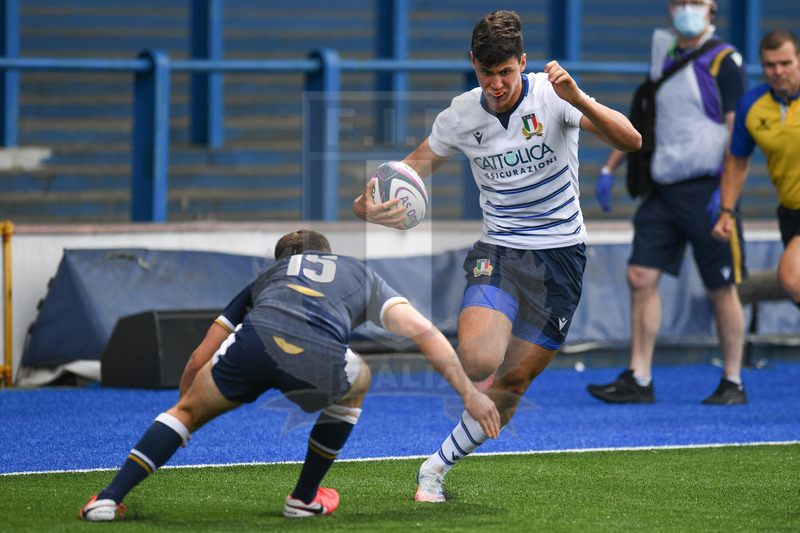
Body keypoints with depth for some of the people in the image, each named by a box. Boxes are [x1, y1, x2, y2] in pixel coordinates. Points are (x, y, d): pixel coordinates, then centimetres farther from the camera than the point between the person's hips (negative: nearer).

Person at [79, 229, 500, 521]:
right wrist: (469, 393, 26)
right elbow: (424, 333, 24)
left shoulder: (267, 277, 41)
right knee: (356, 383, 35)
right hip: (318, 359, -1)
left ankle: (109, 499, 11)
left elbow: (199, 360, 40)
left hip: (254, 341, 1)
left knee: (188, 411, 26)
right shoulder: (362, 275, 39)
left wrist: (184, 405, 56)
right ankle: (304, 498, 39)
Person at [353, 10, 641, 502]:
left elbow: (630, 140, -21)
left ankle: (438, 467, 19)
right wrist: (371, 202, -12)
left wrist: (578, 99, -38)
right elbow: (412, 168, 10)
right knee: (478, 360, -28)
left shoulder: (551, 95, -11)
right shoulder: (462, 115, -3)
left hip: (561, 253, -1)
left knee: (513, 381, 1)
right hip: (499, 250, 1)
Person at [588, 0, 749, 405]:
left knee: (720, 289, 0)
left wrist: (726, 191, -19)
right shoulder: (665, 57, 14)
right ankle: (639, 380, 2)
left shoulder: (724, 61, -6)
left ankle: (733, 384, 11)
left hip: (707, 191, -6)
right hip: (664, 190, 6)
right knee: (641, 277, -1)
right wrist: (610, 169, 20)